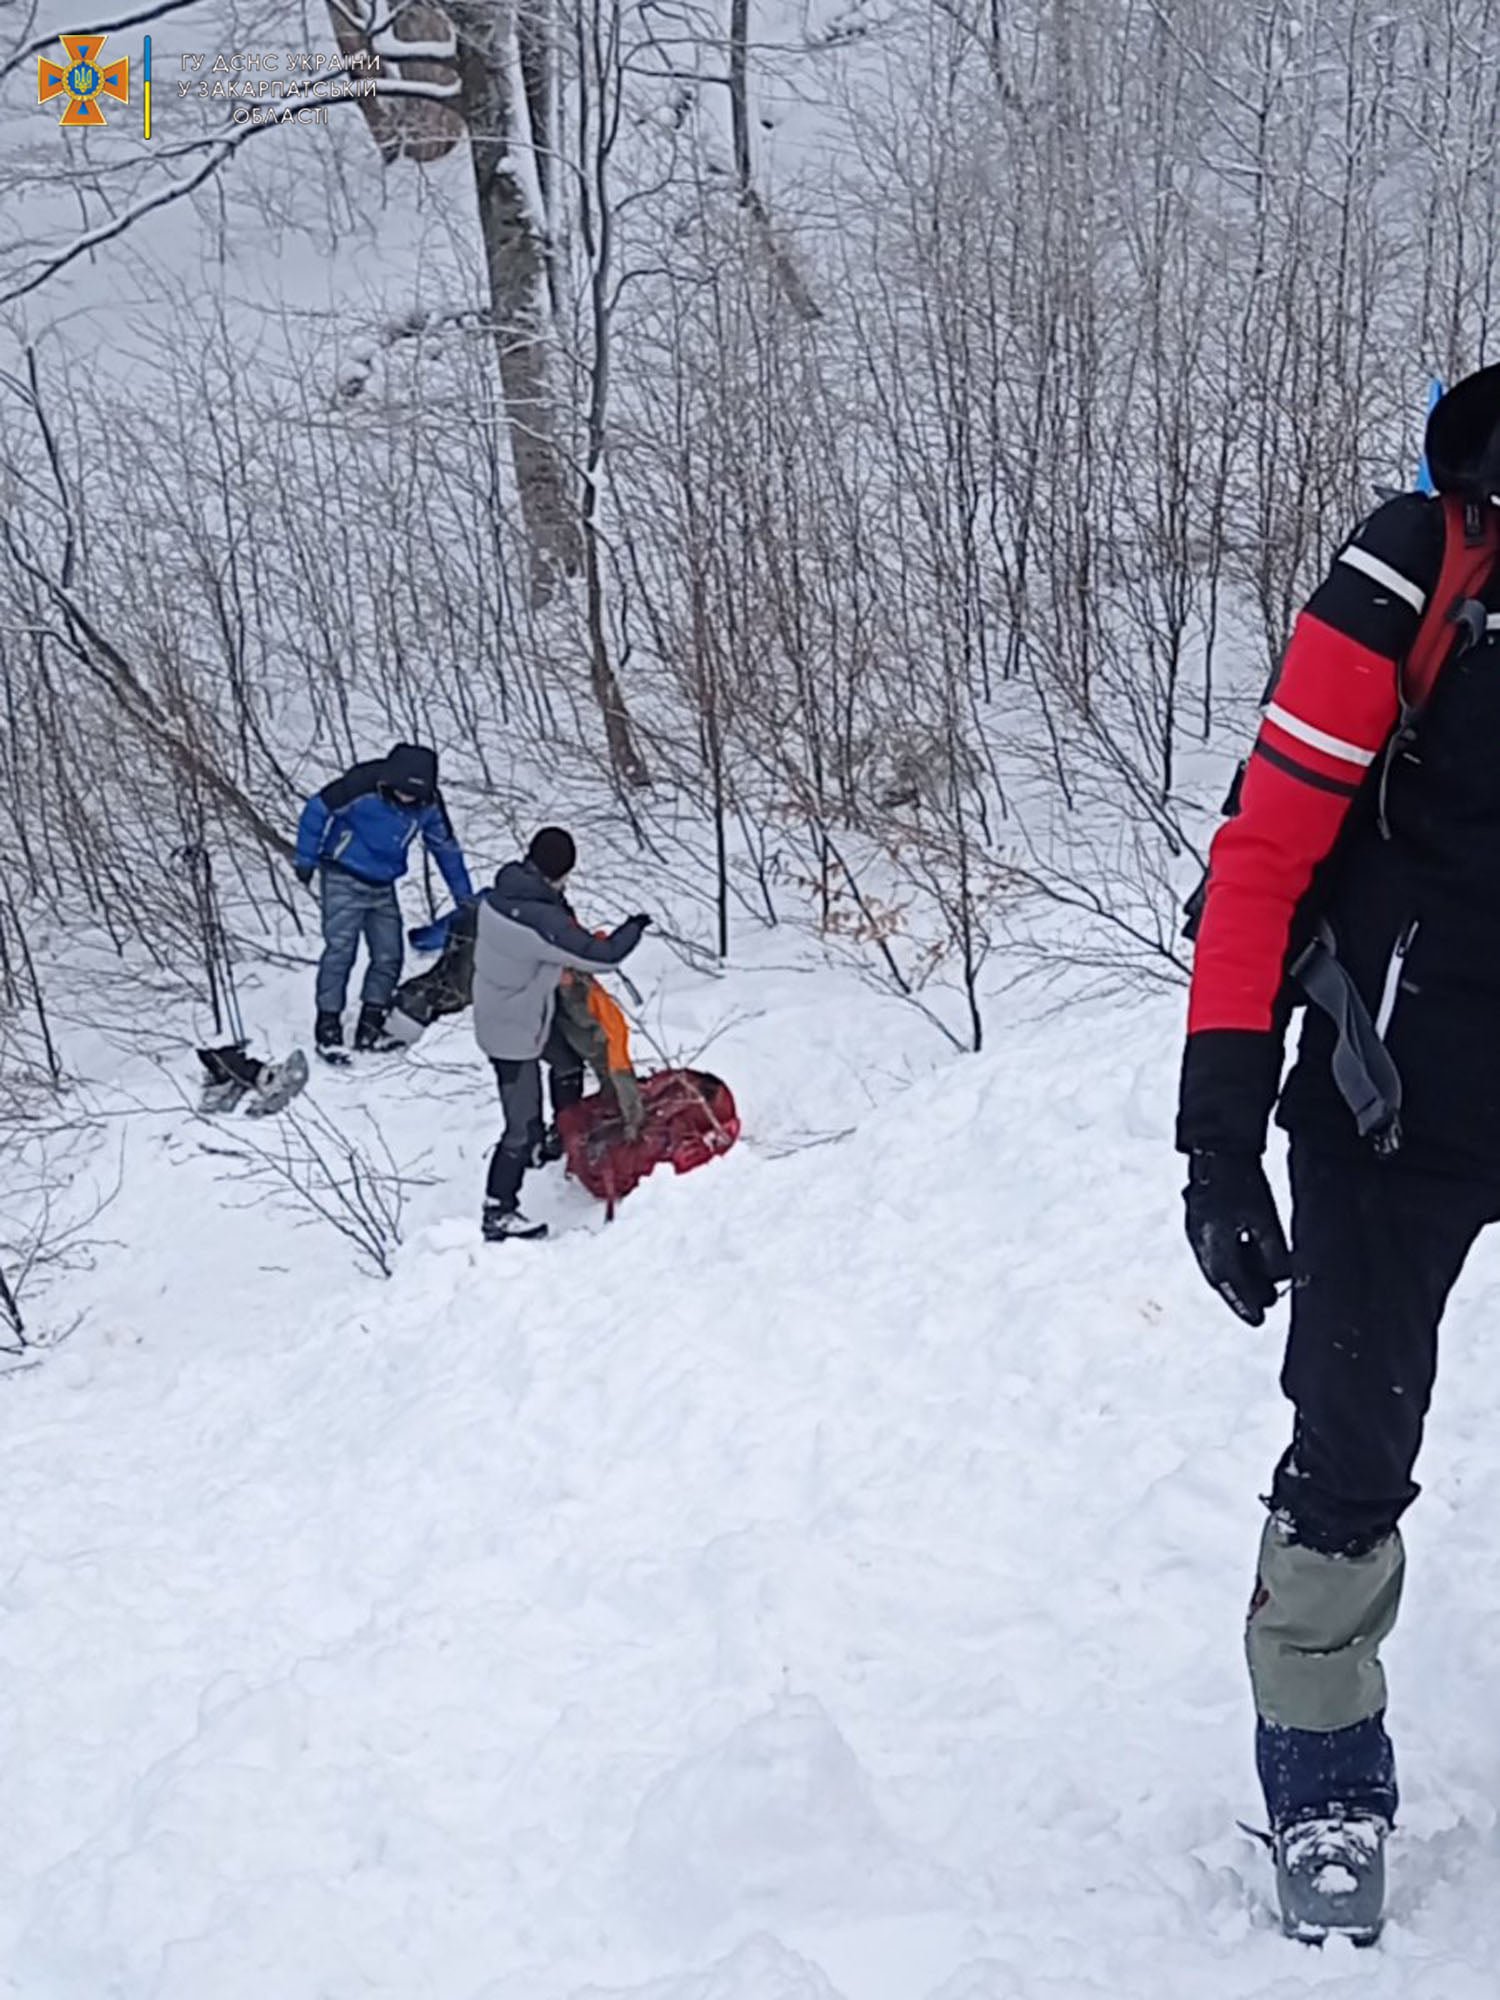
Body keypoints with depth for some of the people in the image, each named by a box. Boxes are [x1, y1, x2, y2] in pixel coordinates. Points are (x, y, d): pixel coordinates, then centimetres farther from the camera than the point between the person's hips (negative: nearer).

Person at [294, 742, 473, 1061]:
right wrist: (306, 860, -9)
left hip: (382, 887, 5)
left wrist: (465, 897, 10)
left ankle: (370, 1028, 11)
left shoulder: (429, 802, -7)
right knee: (340, 951, -13)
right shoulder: (362, 785, -23)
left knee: (388, 956, 1)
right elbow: (317, 810, -12)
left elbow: (445, 847, 6)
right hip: (344, 879, -5)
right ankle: (328, 1028, -6)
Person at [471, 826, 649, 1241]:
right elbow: (601, 955, -23)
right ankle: (498, 1214, 14)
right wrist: (634, 928, -5)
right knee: (524, 1129, 3)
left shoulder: (497, 895, -10)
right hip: (515, 1034, -9)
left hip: (495, 1014, 9)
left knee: (568, 1061, 32)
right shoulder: (543, 923, -34)